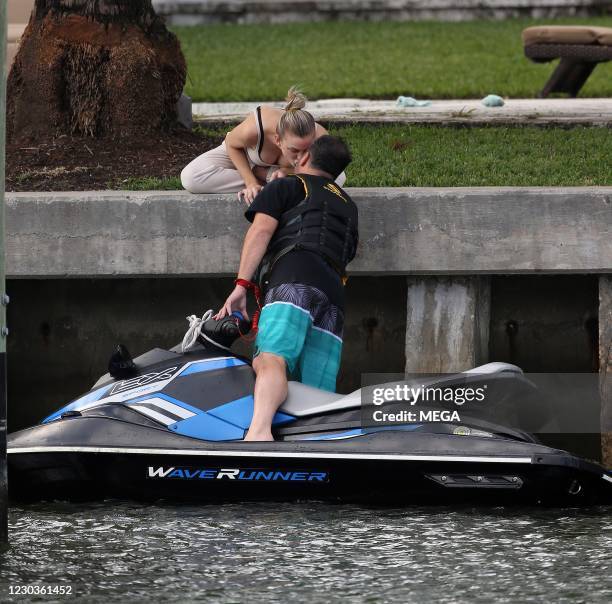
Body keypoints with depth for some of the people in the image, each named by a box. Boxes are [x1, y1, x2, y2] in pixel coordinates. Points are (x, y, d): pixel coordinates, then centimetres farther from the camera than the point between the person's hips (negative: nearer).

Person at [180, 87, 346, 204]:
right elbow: (232, 145, -20)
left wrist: (285, 171, -37)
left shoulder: (319, 138, -40)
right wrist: (251, 182, -30)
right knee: (191, 177, -31)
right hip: (240, 154, -2)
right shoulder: (253, 129, -46)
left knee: (338, 177, -22)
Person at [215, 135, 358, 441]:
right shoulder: (347, 205, 40)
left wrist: (241, 284, -4)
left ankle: (259, 430, -60)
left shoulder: (287, 186, 20)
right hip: (336, 291, 7)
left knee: (270, 360, -32)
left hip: (294, 280, -7)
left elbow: (262, 229, 4)